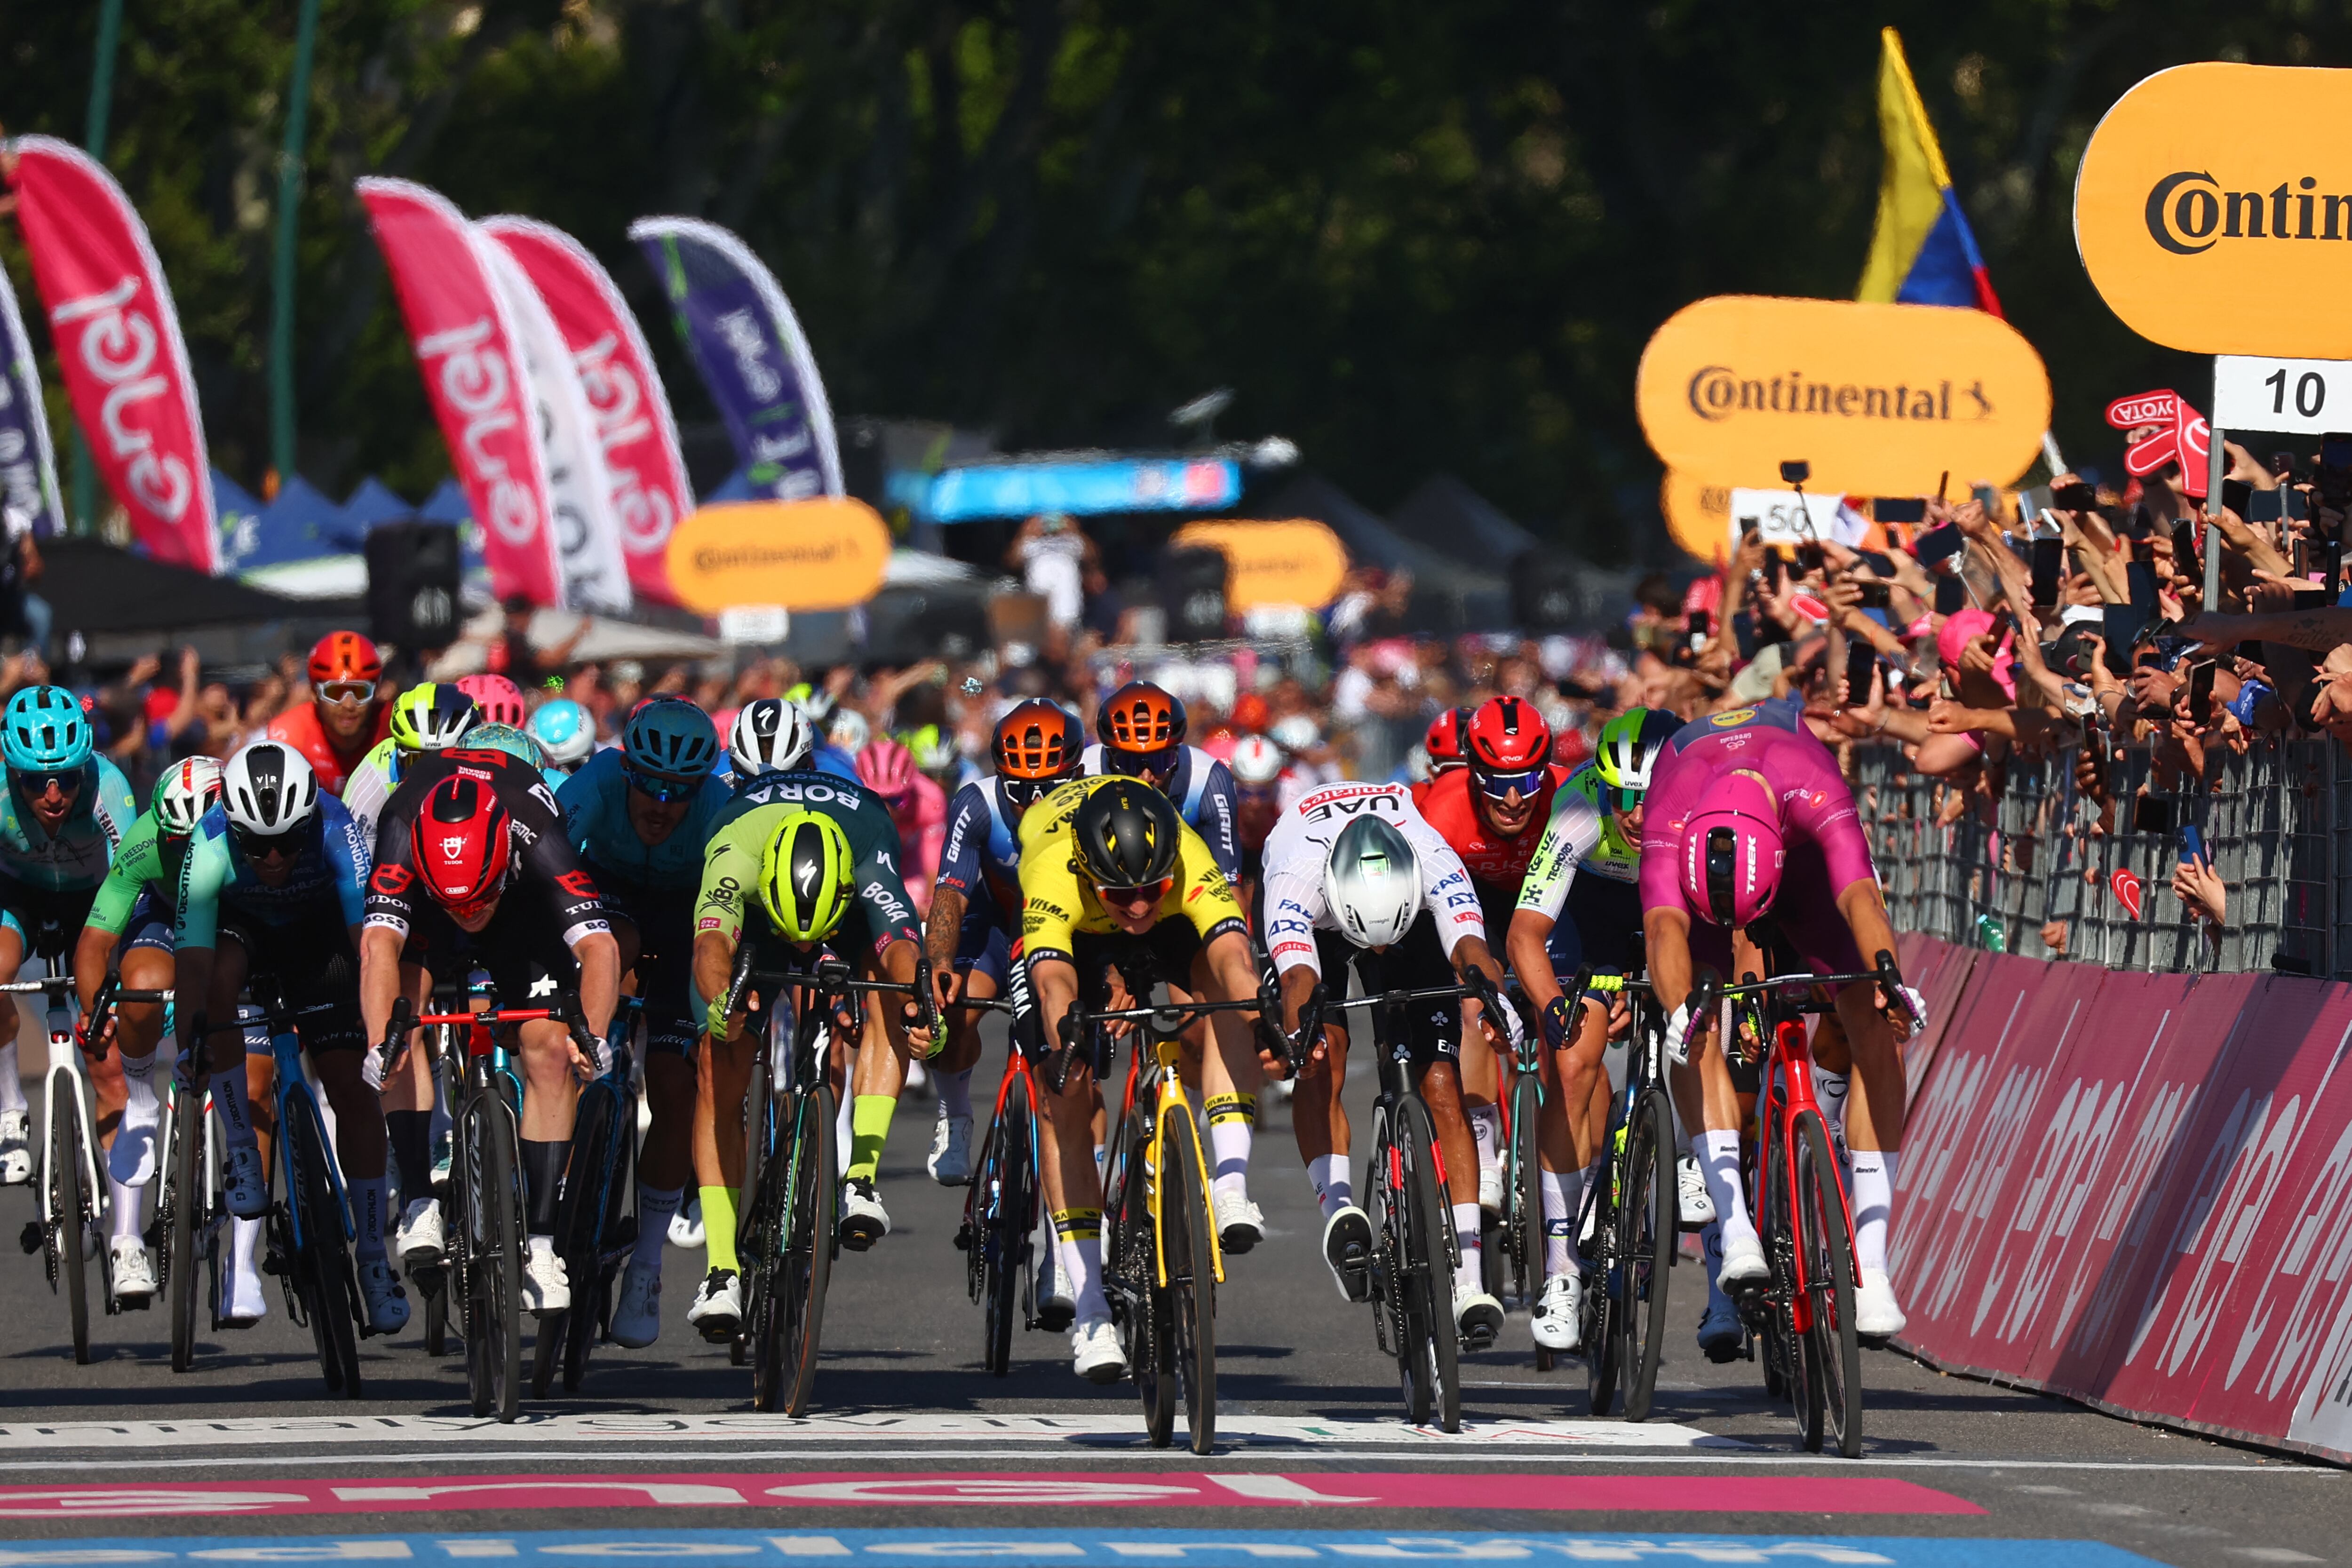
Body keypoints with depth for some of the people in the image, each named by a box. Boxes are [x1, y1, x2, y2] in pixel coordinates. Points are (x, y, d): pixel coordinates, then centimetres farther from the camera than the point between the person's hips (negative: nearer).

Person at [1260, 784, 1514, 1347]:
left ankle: (1468, 1281, -11)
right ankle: (1338, 1210, -28)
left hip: (1415, 929, 0)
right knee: (1320, 1065, -29)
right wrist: (1301, 1036, -76)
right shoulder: (1296, 877, -42)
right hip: (1316, 926, 0)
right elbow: (1299, 978, -55)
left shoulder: (1437, 863, -40)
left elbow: (1470, 946, -54)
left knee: (1440, 1086, -11)